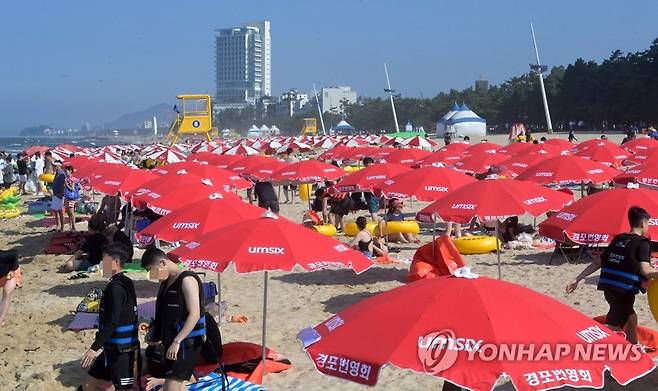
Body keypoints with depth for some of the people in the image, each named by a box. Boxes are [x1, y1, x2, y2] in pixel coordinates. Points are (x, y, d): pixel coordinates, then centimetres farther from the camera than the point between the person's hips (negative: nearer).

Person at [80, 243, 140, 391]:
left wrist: (95, 348, -24)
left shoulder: (116, 287, -19)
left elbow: (112, 323, -25)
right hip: (112, 348, 10)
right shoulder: (124, 283, 11)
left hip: (123, 351, -10)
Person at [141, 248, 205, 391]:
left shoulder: (187, 280, -15)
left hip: (187, 342, -9)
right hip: (171, 341, 9)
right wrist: (154, 333, 12)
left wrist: (177, 341, -24)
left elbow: (195, 314, -21)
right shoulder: (166, 282, 12)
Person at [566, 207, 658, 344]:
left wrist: (577, 279, 12)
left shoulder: (618, 239, 13)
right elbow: (646, 271, -19)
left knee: (630, 317, 30)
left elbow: (597, 263, 11)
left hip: (609, 289, 8)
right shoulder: (642, 243, -6)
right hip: (624, 292, -8)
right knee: (613, 330, -8)